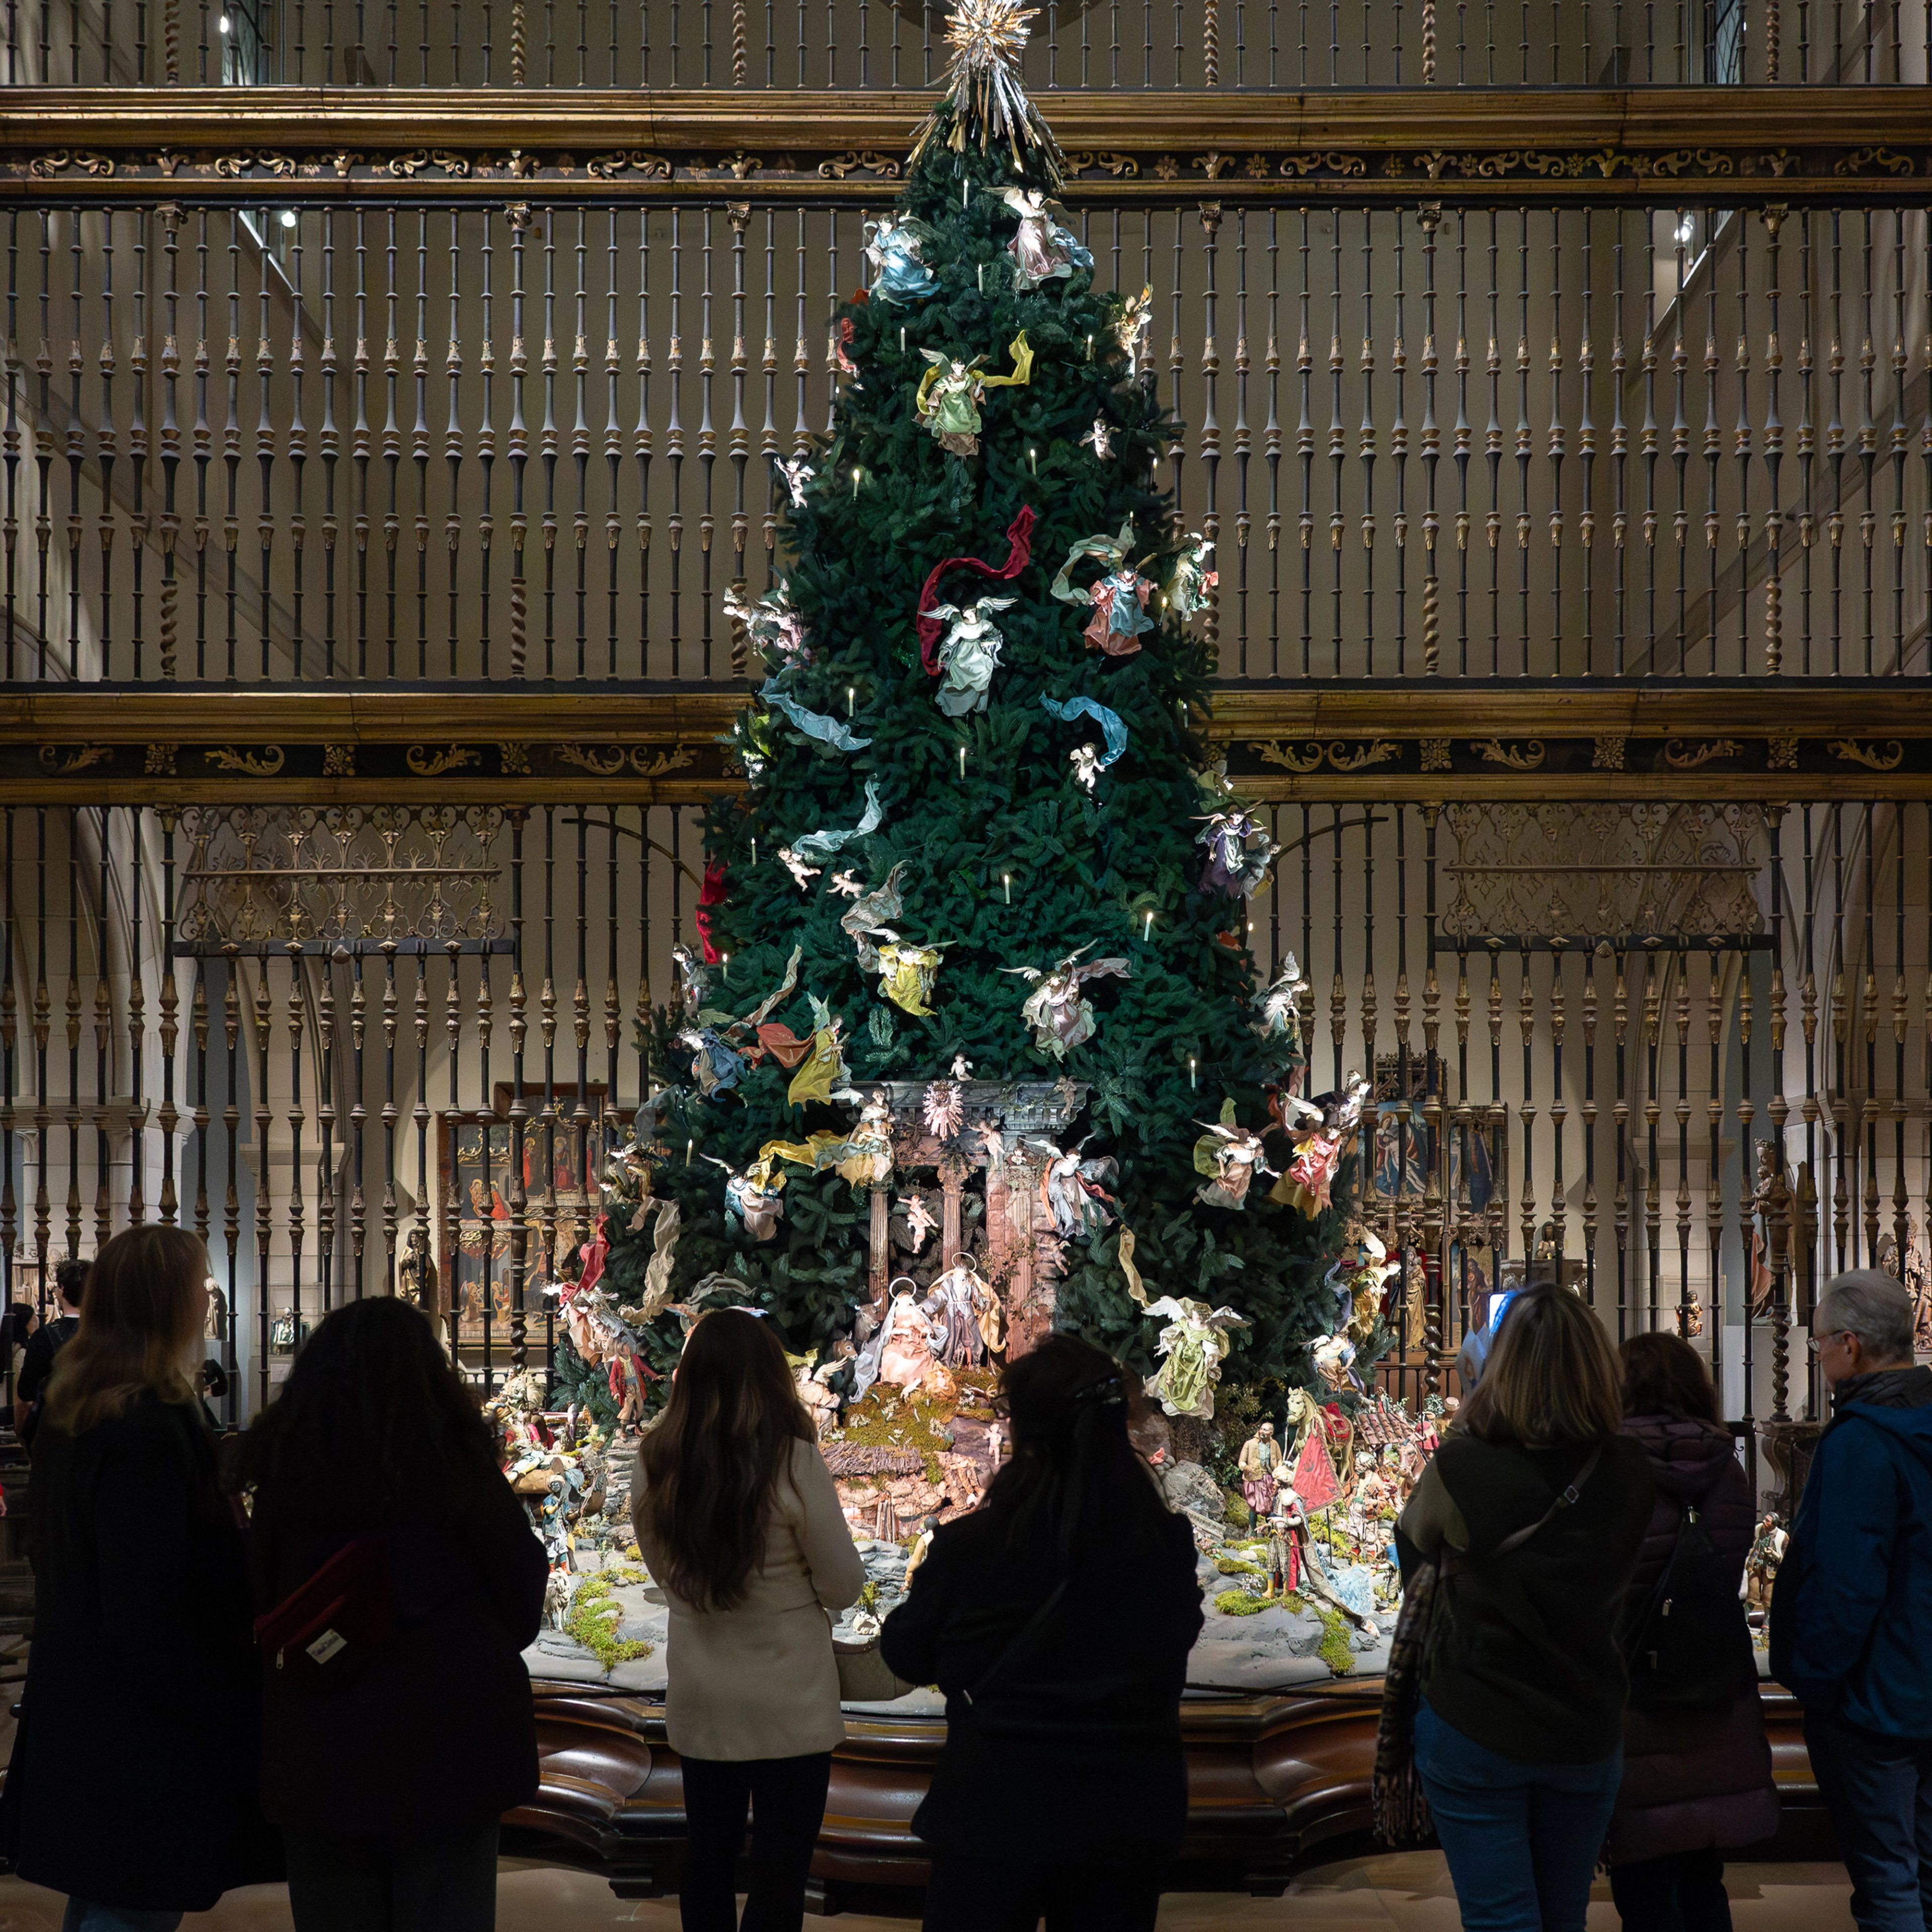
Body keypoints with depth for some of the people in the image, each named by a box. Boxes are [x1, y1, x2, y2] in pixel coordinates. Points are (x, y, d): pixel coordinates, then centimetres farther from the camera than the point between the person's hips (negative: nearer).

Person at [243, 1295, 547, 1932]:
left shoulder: (282, 1469, -5)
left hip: (317, 1754, 2)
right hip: (448, 1745, -2)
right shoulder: (458, 1464, -11)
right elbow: (523, 1602, -2)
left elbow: (257, 1603, 5)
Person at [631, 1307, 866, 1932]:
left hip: (698, 1702, 4)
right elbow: (844, 1587, -10)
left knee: (708, 1858, 16)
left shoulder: (655, 1465, -7)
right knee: (781, 1868, 6)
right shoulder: (794, 1463, -19)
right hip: (790, 1704, -4)